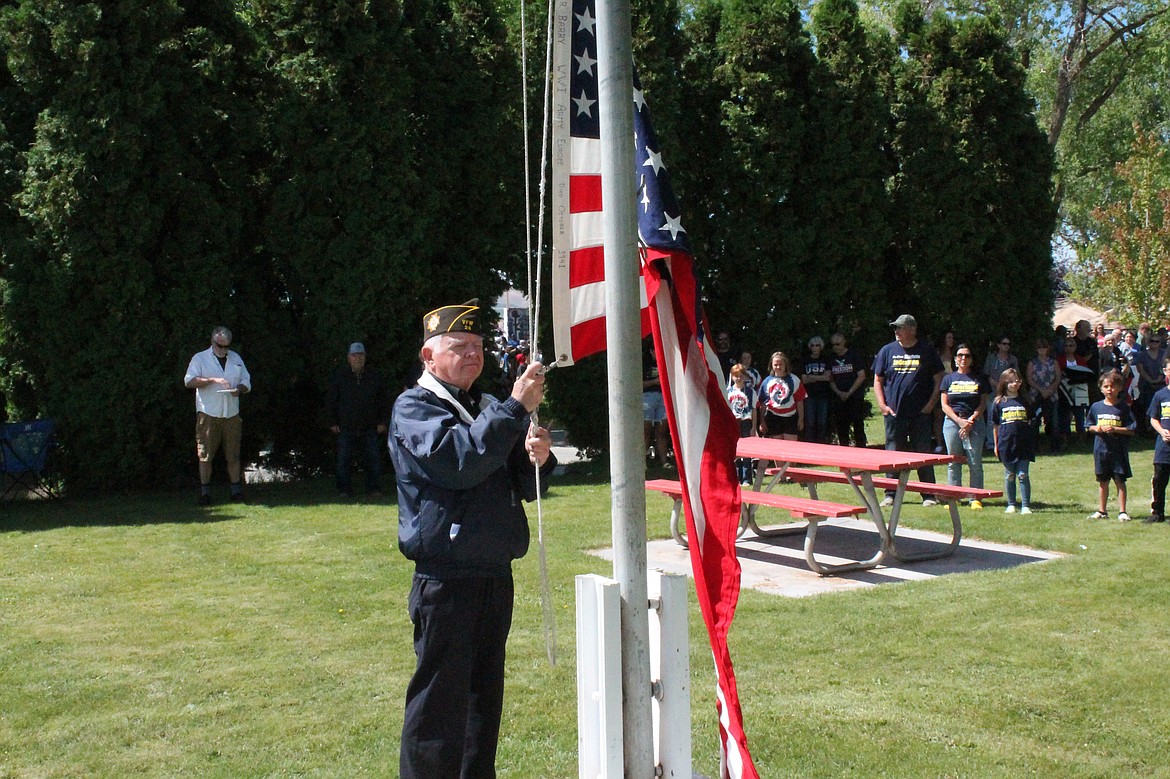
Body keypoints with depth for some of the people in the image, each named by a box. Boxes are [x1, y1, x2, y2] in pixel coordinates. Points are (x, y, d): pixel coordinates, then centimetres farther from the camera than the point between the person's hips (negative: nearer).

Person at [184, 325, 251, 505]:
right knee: (205, 454, -4)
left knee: (233, 454, 3)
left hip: (231, 414, 3)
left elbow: (247, 382, 17)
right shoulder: (200, 359, 4)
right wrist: (213, 380, -20)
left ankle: (236, 491, 9)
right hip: (208, 414, -3)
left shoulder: (236, 358, 16)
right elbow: (189, 381, -9)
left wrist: (239, 389, -6)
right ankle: (205, 492, 2)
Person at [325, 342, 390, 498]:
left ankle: (374, 488, 9)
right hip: (345, 428, -1)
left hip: (370, 428, 1)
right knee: (343, 460, -1)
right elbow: (330, 400, 7)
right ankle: (344, 490, 9)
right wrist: (332, 422, 2)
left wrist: (383, 422, 6)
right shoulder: (339, 375, 3)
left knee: (374, 460, -1)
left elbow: (384, 401, 12)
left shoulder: (374, 376, 7)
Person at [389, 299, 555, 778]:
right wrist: (515, 409, -25)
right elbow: (457, 460, -24)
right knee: (439, 702, -5)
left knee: (485, 694, 17)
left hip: (495, 573, 8)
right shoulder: (413, 408, -5)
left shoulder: (487, 408, 16)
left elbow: (523, 486, 18)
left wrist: (537, 458, -4)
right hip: (446, 578, -7)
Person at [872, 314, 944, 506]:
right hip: (894, 412, 1)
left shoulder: (927, 351, 3)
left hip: (920, 413, -1)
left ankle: (928, 495, 10)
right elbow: (877, 380, 11)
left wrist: (931, 403, -3)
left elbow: (938, 379, 7)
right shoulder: (887, 350, 7)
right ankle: (891, 495, 13)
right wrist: (882, 405, 0)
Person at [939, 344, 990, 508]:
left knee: (975, 463, -5)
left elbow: (983, 404, 4)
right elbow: (944, 405, 5)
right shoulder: (948, 379, 11)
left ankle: (976, 498, -2)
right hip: (952, 422, 1)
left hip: (974, 422, -1)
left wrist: (970, 421, -9)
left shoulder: (979, 379, 9)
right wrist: (959, 421, -9)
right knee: (953, 463, 2)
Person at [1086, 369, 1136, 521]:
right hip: (1101, 449, 3)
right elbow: (1089, 426, 14)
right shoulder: (1096, 407, 5)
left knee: (1120, 481, 0)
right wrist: (1096, 428, -6)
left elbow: (1131, 430, -6)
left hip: (1118, 450, -3)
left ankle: (1122, 512, 7)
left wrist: (1115, 429, -17)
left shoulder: (1123, 407, -4)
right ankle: (1101, 511, 20)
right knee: (1103, 481, 12)